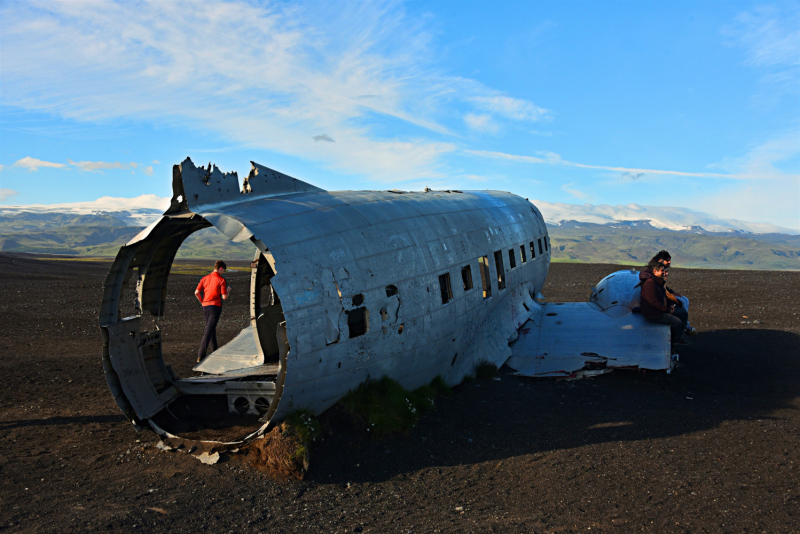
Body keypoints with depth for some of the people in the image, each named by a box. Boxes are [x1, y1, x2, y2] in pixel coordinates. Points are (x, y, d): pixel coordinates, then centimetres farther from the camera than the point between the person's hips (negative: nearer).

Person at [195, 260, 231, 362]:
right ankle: (200, 356, -13)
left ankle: (214, 350, 33)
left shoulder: (205, 278, 7)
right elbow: (224, 297, -11)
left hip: (205, 306, 6)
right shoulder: (221, 280, -8)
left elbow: (196, 292, 2)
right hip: (215, 307, -6)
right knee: (209, 331, -7)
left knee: (211, 328, 21)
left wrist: (202, 302, 16)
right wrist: (228, 290, 9)